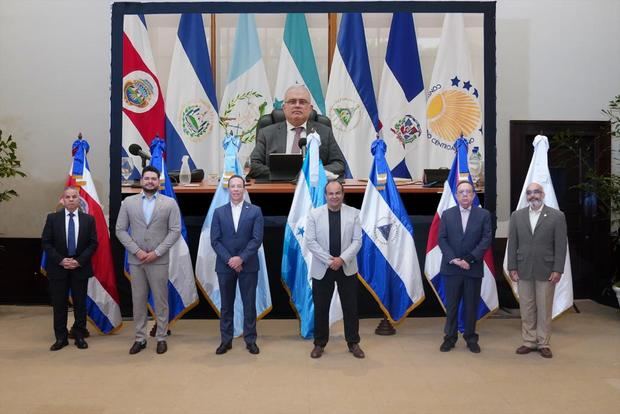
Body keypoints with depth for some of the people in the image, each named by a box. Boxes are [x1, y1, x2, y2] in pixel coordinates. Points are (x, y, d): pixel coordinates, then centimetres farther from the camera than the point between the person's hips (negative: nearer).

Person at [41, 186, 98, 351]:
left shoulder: (88, 219, 2)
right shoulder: (52, 218, 1)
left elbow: (93, 243, 0)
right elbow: (46, 243, -1)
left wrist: (79, 261, -12)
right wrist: (60, 260, -12)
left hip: (81, 268, 0)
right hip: (58, 267, 0)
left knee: (80, 303, 6)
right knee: (59, 304, 5)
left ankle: (79, 336, 17)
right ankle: (61, 337, 15)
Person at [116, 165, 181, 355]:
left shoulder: (169, 203, 0)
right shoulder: (128, 202, 4)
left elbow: (175, 231, -4)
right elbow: (120, 230, 2)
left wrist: (157, 252, -11)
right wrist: (137, 250, -9)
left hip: (159, 260, -2)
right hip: (135, 259, 2)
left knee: (161, 301, 4)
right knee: (138, 300, 8)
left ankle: (161, 338, 15)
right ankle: (140, 338, 18)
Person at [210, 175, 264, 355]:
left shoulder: (255, 211, 1)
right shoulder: (219, 212, 5)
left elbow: (257, 239, -7)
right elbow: (215, 240, -1)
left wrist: (241, 258, -15)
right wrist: (229, 260, -12)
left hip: (248, 265, -1)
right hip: (225, 265, 1)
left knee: (249, 304, 5)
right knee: (226, 305, 9)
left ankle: (250, 340, 16)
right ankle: (226, 340, 19)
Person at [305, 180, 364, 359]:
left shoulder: (353, 213, 1)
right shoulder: (314, 214, -2)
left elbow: (357, 241, -3)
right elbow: (310, 241, -6)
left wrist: (342, 259, -16)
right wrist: (329, 260, -14)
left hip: (347, 268, 1)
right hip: (322, 268, 0)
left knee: (351, 308, 8)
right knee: (321, 308, 7)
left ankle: (353, 343, 23)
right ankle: (320, 343, 22)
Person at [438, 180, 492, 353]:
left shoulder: (484, 214, 3)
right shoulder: (447, 214, 6)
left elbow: (487, 239, -5)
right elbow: (442, 239, 1)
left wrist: (469, 259, -14)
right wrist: (453, 259, -12)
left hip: (474, 268, 0)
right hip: (451, 268, 1)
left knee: (471, 306, 7)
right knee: (451, 305, 6)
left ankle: (471, 338, 19)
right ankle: (450, 337, 15)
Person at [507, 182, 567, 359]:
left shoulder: (557, 216, -1)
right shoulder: (517, 215, 6)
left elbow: (561, 245, -4)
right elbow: (512, 244, 5)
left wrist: (558, 270, -9)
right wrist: (512, 267, 0)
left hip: (546, 271, -2)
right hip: (523, 270, 2)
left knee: (544, 309, 5)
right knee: (526, 309, 7)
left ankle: (543, 343, 16)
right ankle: (529, 342, 18)